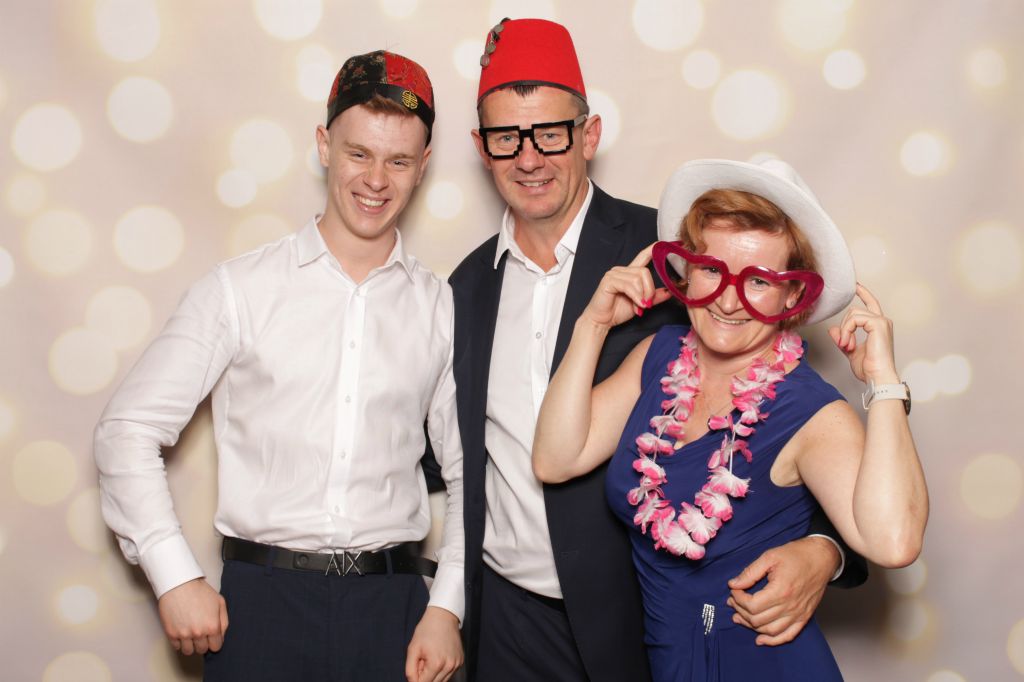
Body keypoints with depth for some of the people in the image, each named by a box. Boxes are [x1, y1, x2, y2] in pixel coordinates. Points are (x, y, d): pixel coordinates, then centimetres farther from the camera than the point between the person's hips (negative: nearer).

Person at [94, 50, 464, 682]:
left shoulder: (441, 307, 4)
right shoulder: (241, 289, -1)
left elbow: (468, 474, 8)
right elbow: (129, 429, 0)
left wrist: (447, 607, 1)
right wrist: (176, 578, -6)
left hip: (394, 605, 2)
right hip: (262, 603, -1)